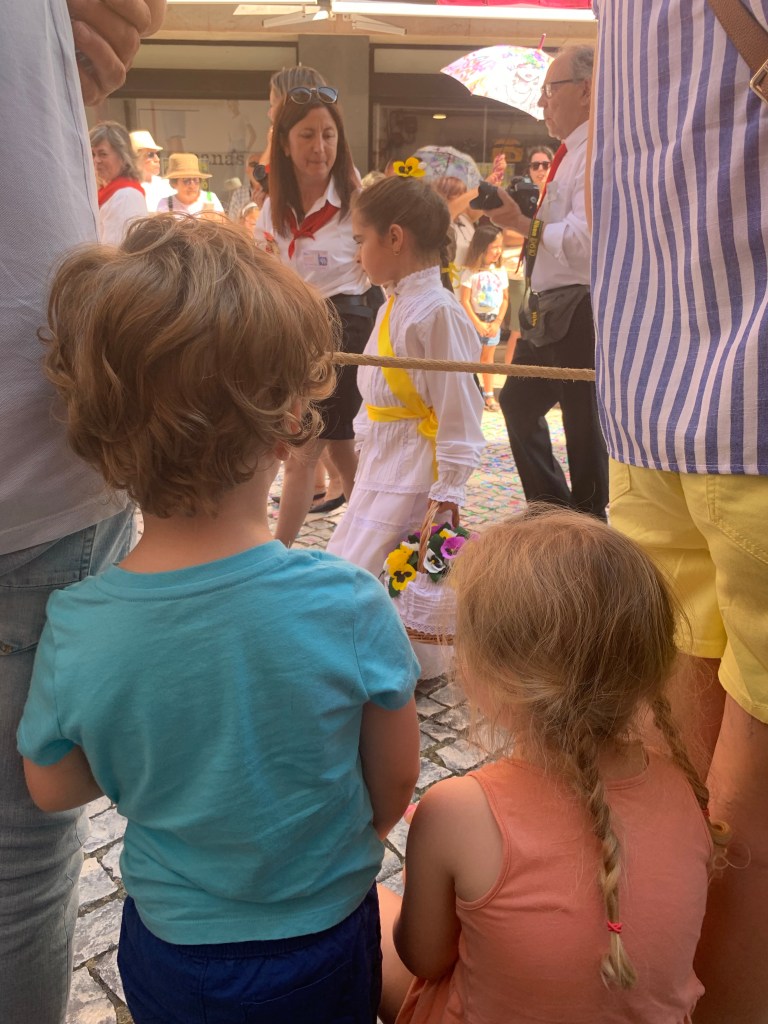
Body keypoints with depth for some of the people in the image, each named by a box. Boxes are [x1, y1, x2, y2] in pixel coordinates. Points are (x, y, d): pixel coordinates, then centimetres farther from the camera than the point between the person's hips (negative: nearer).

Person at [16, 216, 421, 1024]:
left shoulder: (74, 632, -25)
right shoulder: (349, 604, -29)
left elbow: (53, 790, -5)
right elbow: (395, 785, -12)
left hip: (170, 956, 1)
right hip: (327, 943, -1)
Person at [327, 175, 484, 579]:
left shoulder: (438, 311, -17)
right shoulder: (393, 306, 13)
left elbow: (457, 408, -17)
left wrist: (447, 491, -16)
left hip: (413, 473, -10)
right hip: (380, 466, 10)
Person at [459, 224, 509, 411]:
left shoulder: (500, 271, 2)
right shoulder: (470, 272, -12)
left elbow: (505, 298, 5)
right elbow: (464, 301, -13)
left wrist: (497, 322, -5)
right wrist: (478, 324, -15)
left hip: (493, 321, 4)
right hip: (474, 320, -4)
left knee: (488, 357, 12)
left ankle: (488, 395, 17)